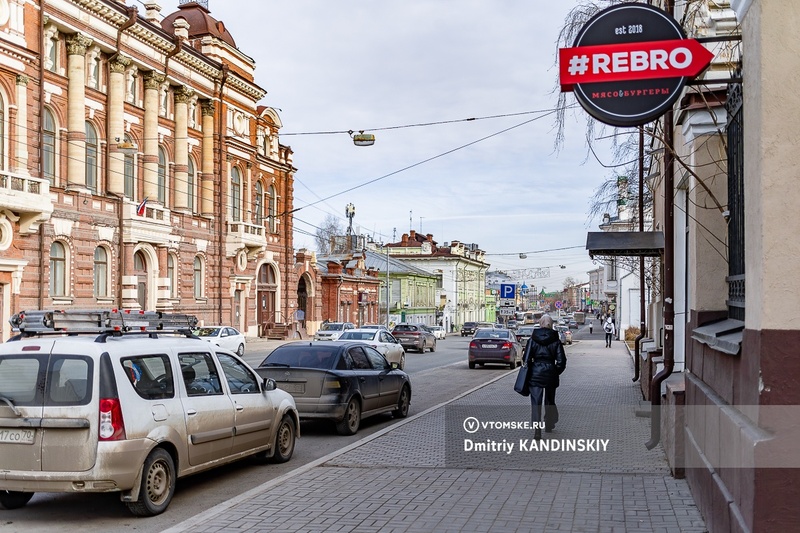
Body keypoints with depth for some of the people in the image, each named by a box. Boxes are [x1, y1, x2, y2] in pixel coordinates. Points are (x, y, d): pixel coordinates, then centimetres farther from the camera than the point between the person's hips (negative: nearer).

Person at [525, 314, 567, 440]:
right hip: (550, 373, 2)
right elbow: (561, 360, -4)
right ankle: (549, 425, 35)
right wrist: (556, 372, 10)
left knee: (536, 402, -2)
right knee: (550, 400, 20)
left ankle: (536, 429, -14)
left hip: (535, 373, -1)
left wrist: (528, 375, 7)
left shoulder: (532, 339, -3)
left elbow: (527, 358, -4)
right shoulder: (556, 340, -2)